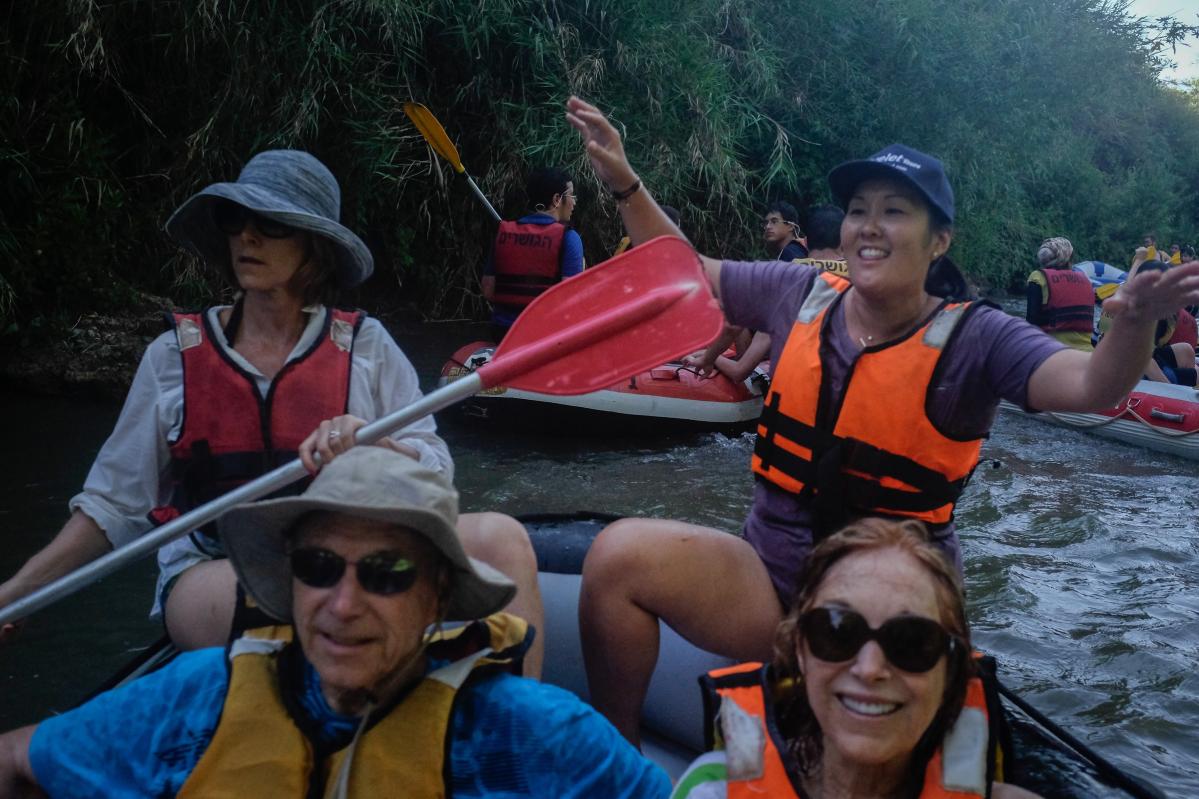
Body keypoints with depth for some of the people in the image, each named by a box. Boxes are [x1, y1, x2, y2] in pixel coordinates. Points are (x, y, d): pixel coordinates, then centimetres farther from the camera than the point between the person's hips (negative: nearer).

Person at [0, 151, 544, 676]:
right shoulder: (175, 355, 9)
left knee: (498, 537, -26)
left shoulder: (366, 345, 7)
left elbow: (436, 472, 3)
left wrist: (371, 445, -17)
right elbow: (114, 503, 13)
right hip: (211, 579, -1)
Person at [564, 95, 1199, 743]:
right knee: (620, 554, -19)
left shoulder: (972, 339, -8)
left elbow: (1093, 386, -22)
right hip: (769, 579, 4)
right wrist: (625, 183, 5)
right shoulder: (801, 296, 2)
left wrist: (1135, 323, -44)